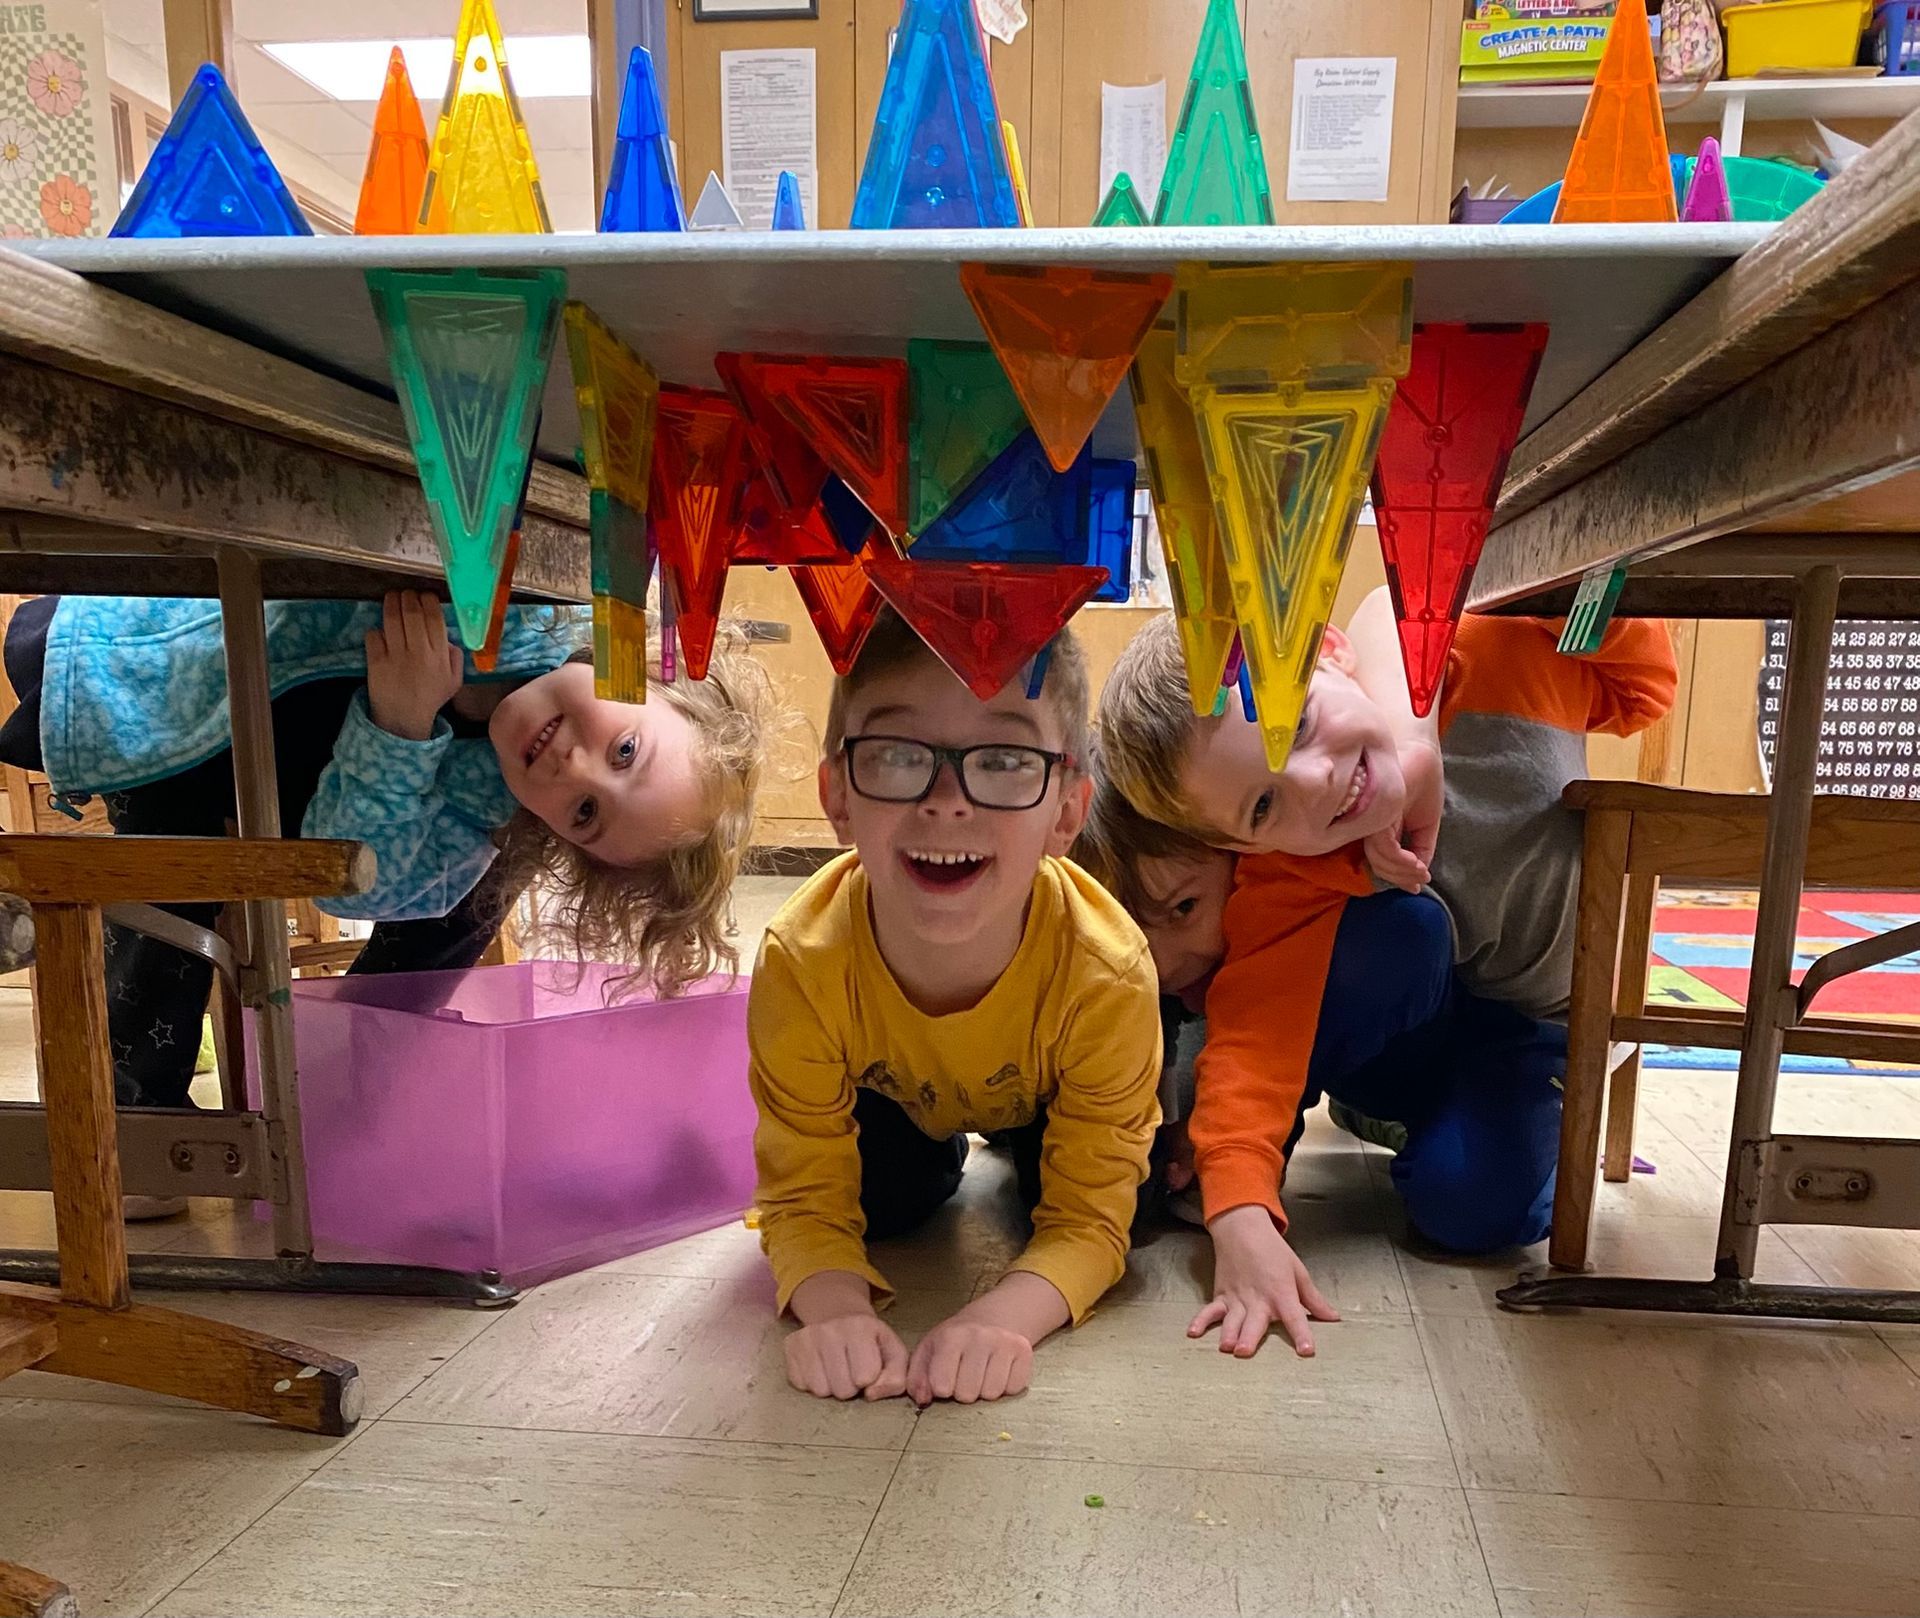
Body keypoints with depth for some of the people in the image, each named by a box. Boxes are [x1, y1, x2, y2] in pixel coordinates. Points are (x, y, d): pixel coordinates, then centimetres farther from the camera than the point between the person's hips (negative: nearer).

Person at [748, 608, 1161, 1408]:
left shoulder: (1108, 973, -41)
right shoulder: (800, 963, -38)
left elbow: (1088, 1219, -31)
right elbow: (806, 1201, -27)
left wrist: (1002, 1316, -52)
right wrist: (834, 1307, -50)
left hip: (1041, 1100, 0)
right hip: (892, 1094, 1)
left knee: (1109, 1198, -15)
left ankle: (1025, 1149, 21)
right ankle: (937, 1158, 23)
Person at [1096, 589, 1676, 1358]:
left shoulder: (1505, 660, -28)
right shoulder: (1291, 886, -33)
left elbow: (1640, 686, -8)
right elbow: (1252, 1043, -40)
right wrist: (1240, 1219, -53)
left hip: (1534, 1024, 2)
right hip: (1404, 1038, -2)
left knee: (1470, 1208, -26)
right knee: (1399, 933, -38)